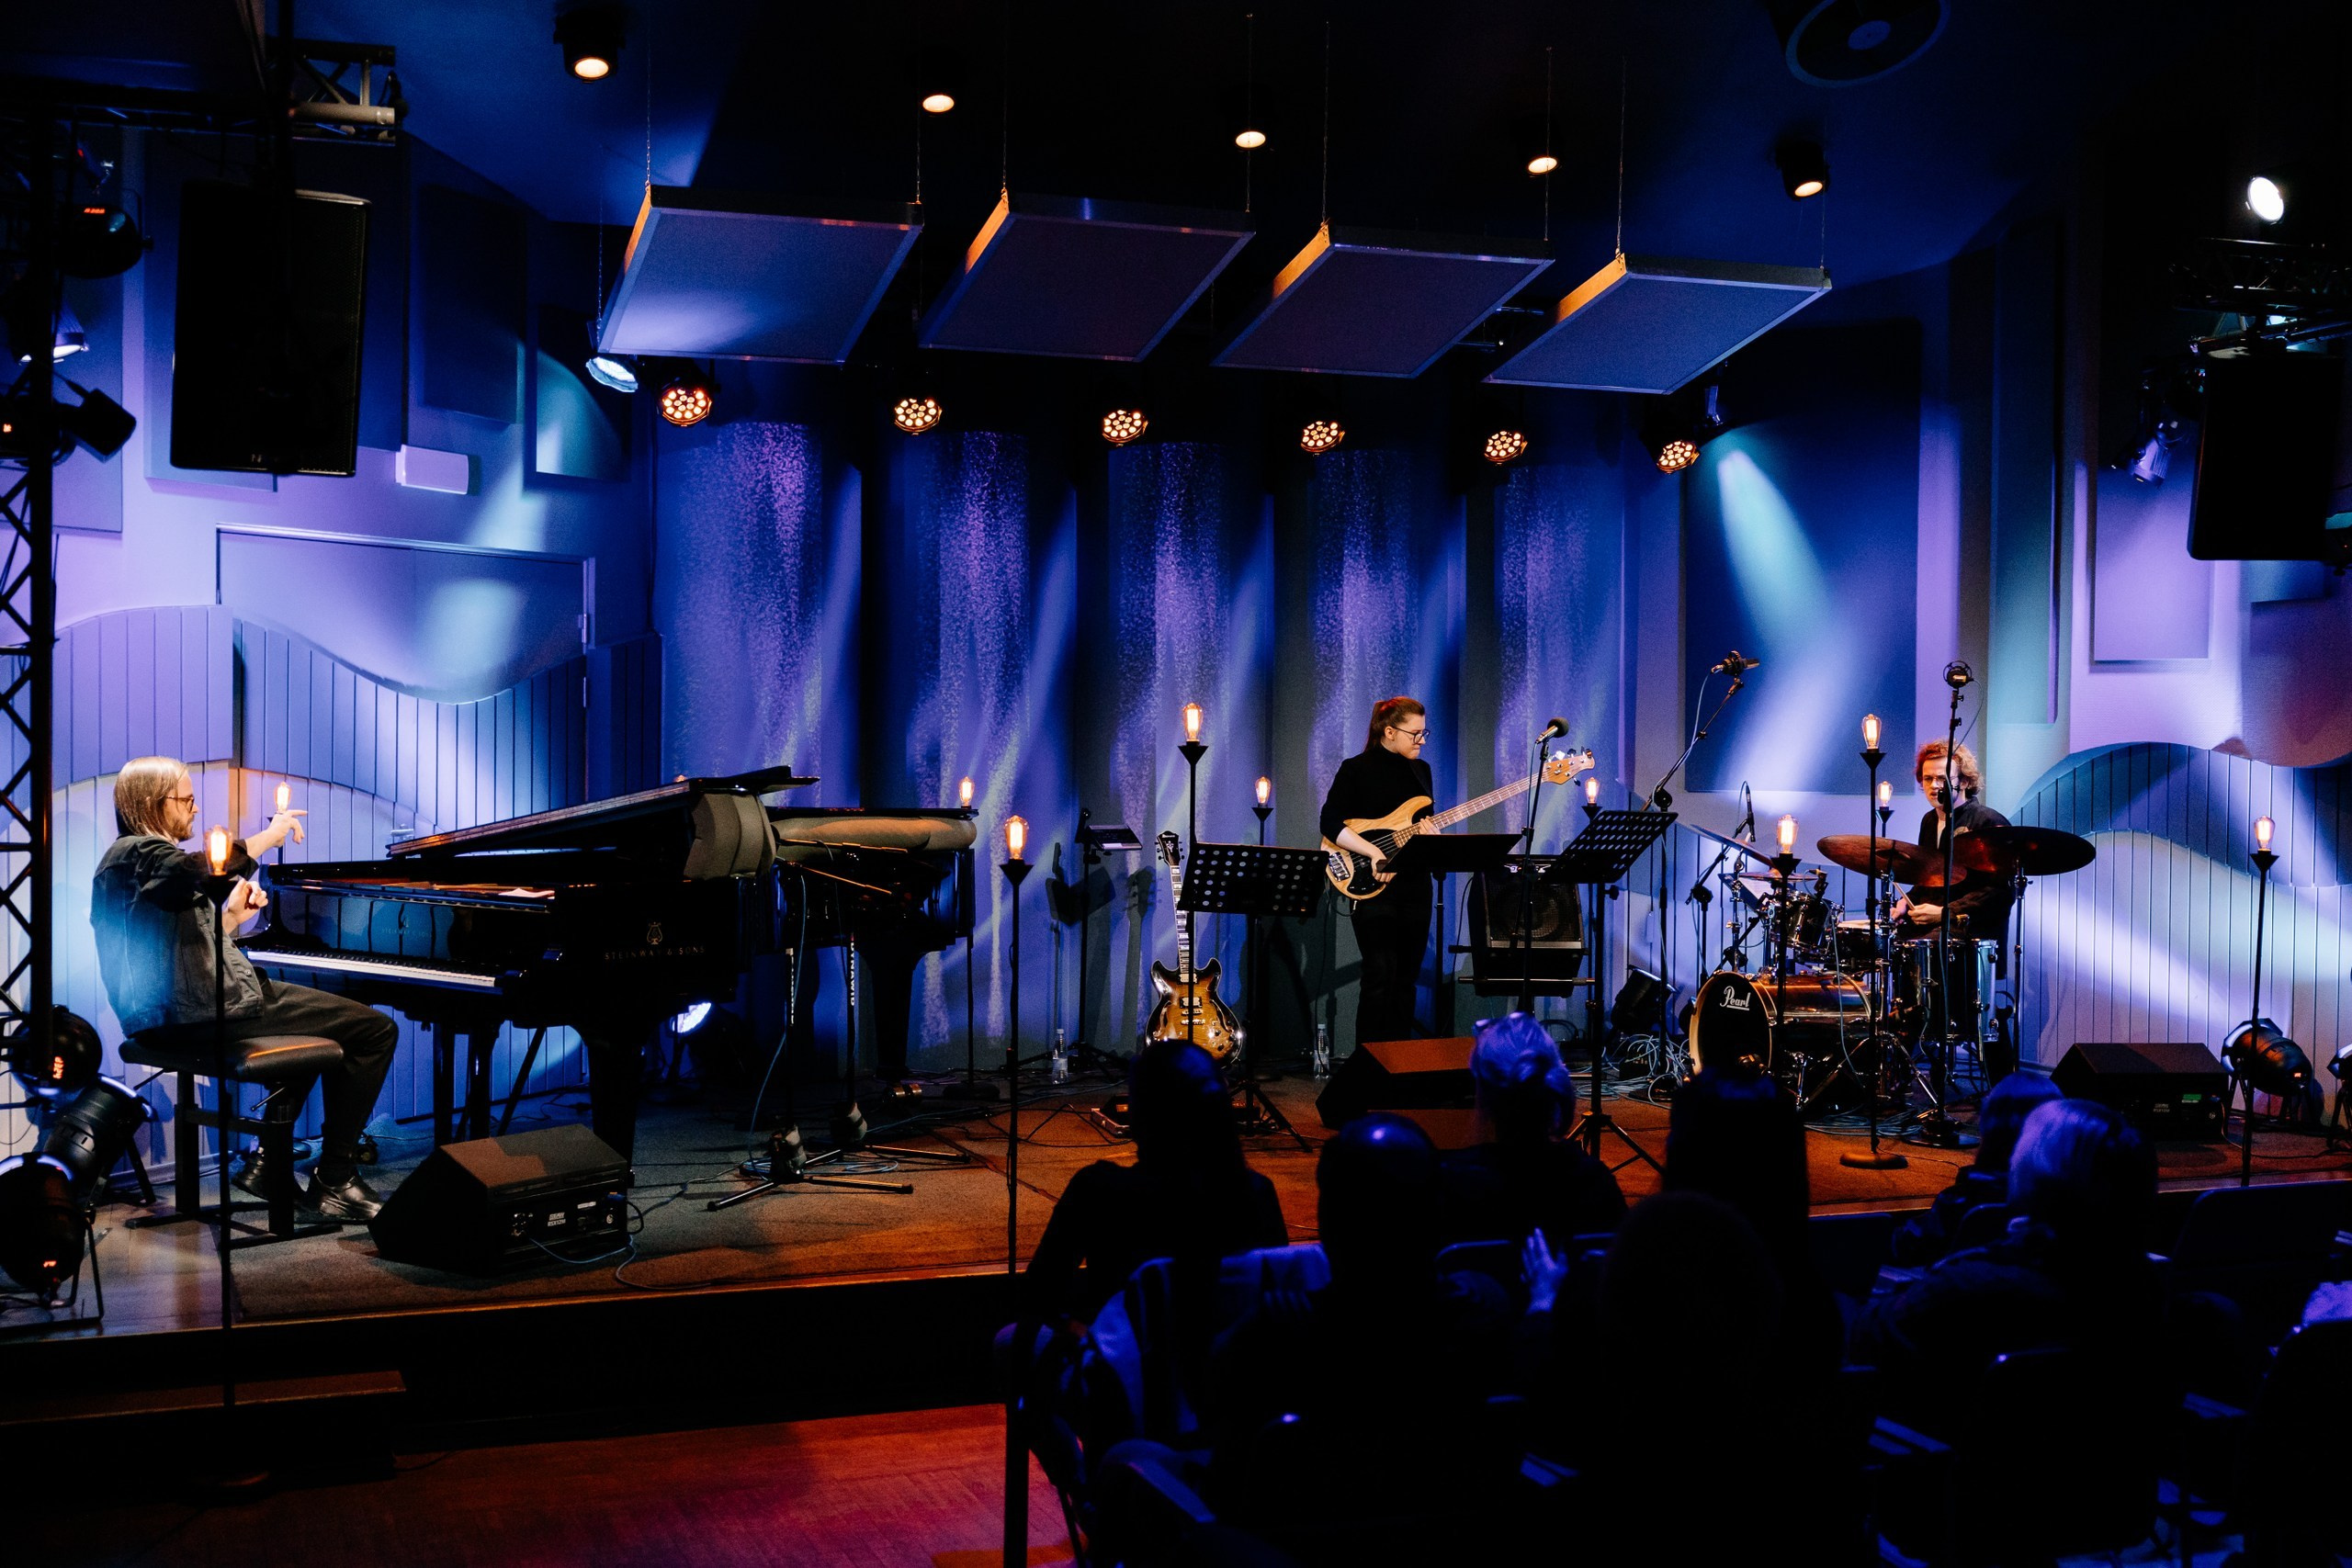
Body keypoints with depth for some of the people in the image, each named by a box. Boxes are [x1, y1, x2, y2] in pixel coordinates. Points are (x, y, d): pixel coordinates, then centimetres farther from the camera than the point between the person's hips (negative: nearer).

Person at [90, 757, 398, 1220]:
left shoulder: (127, 858, 20)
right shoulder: (140, 852, -12)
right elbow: (202, 873, -36)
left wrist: (231, 917, 17)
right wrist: (269, 836, -26)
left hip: (176, 1014, 12)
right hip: (206, 1013, -12)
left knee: (326, 1018, 34)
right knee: (375, 1030, -10)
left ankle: (267, 1162, 27)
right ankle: (334, 1181, -5)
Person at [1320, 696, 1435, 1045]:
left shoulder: (1420, 770, 14)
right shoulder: (1356, 769, -5)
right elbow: (1330, 824, -13)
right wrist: (1374, 852, -23)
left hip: (1415, 885, 6)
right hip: (1372, 885, -6)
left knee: (1406, 978, 8)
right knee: (1381, 975, -12)